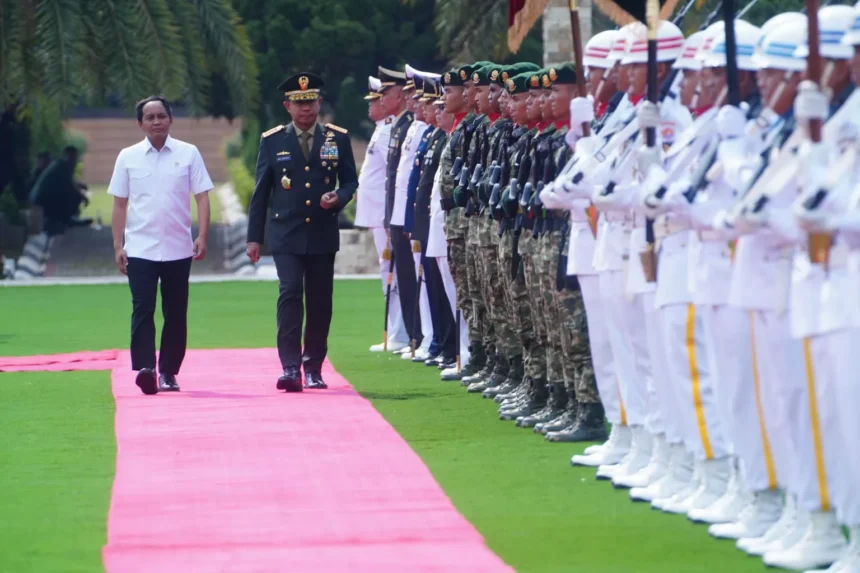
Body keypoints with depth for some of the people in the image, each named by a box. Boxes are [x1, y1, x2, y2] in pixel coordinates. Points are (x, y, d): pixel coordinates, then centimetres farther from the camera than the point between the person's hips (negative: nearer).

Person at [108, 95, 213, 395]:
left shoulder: (188, 154, 2)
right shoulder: (128, 157, 4)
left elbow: (202, 197, 2)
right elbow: (120, 204, 7)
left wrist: (202, 236, -9)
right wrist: (118, 246, 1)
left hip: (178, 248, 1)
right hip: (140, 248, -1)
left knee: (176, 314, 5)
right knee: (142, 309, -12)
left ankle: (168, 372, 14)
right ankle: (145, 368, -18)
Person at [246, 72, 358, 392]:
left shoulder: (338, 139, 6)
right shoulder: (272, 141, 3)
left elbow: (350, 181, 12)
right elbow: (260, 191, 5)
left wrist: (339, 197, -11)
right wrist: (254, 237, 3)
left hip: (323, 235, 2)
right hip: (286, 236, -2)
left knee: (320, 302, 6)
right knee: (290, 293, -16)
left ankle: (313, 368, 18)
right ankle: (290, 368, -18)